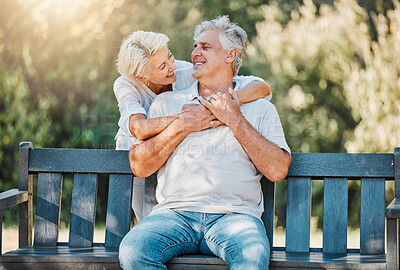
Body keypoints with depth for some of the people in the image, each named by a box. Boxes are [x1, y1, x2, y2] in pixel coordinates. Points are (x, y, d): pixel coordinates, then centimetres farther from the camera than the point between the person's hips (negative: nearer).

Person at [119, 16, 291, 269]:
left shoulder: (260, 109, 15)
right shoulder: (167, 103, 20)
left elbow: (278, 170, 0)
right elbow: (139, 166, 11)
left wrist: (235, 120, 0)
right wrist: (181, 126, 1)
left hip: (234, 213, -2)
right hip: (175, 212, 2)